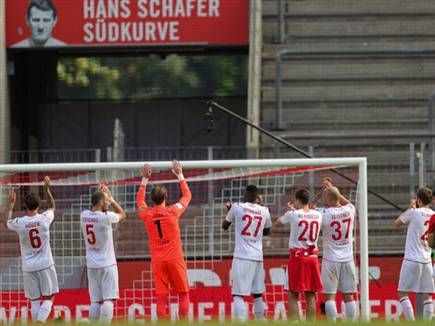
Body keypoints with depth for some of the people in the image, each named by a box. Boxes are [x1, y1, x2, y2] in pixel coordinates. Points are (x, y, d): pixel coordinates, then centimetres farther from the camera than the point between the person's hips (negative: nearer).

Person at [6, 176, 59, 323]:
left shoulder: (19, 223, -8)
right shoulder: (44, 219, -9)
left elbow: (8, 222, 18)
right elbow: (52, 207, 15)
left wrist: (11, 204, 26)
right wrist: (47, 190, 21)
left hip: (28, 267, 1)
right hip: (45, 265, -1)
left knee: (34, 300, 8)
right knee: (49, 298, 4)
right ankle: (41, 320, -18)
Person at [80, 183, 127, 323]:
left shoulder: (84, 216, 0)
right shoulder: (106, 217, -15)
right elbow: (122, 215, 6)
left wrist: (100, 194, 20)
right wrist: (111, 198, 12)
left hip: (91, 265, 6)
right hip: (107, 264, -6)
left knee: (95, 301, 6)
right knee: (108, 299, -5)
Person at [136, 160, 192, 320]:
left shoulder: (146, 214, -1)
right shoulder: (173, 211, -6)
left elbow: (139, 200, 22)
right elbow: (187, 195, 12)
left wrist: (145, 179, 27)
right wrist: (180, 175, 21)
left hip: (157, 261, 2)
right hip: (175, 259, -2)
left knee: (162, 297, 0)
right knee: (183, 293, 8)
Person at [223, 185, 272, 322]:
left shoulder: (237, 207, -3)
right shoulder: (264, 211, 6)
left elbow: (225, 226, 13)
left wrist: (229, 210, 31)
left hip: (242, 257, -4)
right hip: (258, 257, 4)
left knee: (238, 295, -7)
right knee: (257, 294, 16)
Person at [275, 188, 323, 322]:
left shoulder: (292, 215, -8)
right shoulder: (318, 215, 2)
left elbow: (277, 223, 11)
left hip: (297, 256, -4)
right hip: (313, 256, 4)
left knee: (293, 295, 1)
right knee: (310, 295, 8)